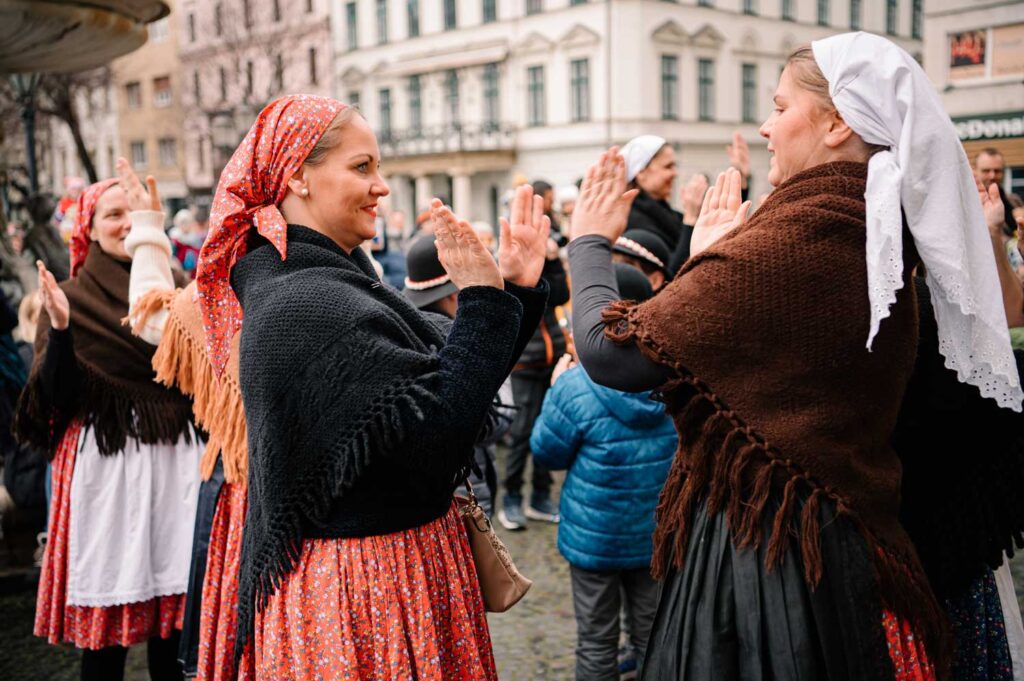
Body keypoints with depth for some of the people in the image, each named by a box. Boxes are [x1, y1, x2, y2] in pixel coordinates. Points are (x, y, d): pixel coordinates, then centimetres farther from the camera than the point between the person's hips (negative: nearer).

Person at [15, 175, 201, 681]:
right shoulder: (70, 298, 0)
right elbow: (57, 396, -7)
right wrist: (59, 328, -20)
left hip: (173, 457, 3)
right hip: (104, 460, -3)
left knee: (173, 596, 7)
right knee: (107, 611, 2)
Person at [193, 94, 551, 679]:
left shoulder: (330, 281, 8)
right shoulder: (305, 306, -23)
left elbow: (451, 381, 7)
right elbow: (437, 431, -27)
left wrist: (517, 289, -2)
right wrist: (483, 298, -24)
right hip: (364, 581, -9)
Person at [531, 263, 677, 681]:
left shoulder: (576, 388, -23)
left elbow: (547, 453, -8)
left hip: (594, 537, -3)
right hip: (658, 534, 4)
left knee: (597, 643, 13)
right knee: (653, 638, 18)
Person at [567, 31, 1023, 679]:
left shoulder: (786, 240, -22)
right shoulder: (879, 246, 4)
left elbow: (610, 350, -19)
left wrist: (591, 243, -3)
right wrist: (710, 263, 16)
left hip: (759, 557, -8)